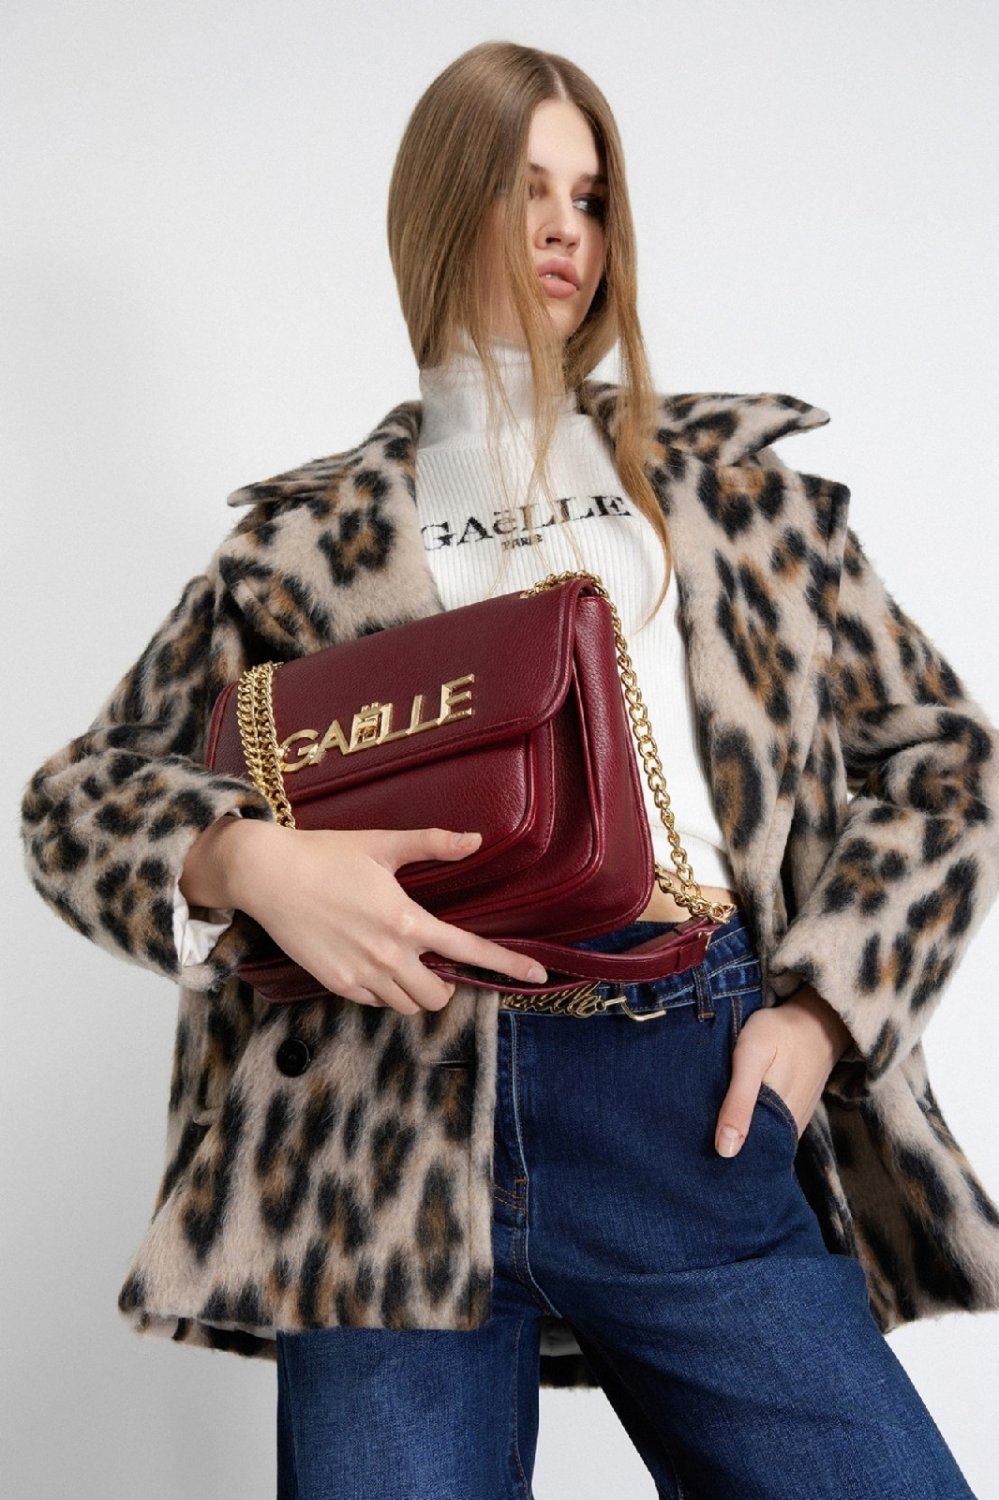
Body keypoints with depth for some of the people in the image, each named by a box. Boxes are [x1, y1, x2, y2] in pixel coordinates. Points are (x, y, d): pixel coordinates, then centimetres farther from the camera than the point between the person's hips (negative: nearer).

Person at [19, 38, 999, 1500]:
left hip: (698, 1110, 2)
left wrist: (820, 1006, 2)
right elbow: (78, 796, 11)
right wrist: (247, 861, -11)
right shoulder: (308, 538, 12)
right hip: (395, 1151, -1)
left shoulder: (732, 483, 16)